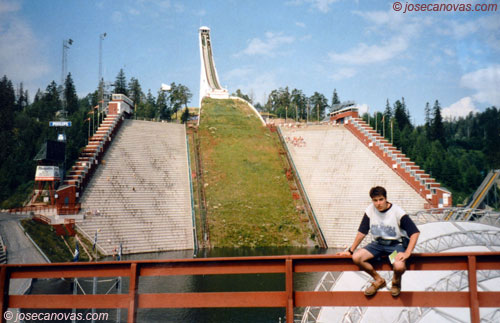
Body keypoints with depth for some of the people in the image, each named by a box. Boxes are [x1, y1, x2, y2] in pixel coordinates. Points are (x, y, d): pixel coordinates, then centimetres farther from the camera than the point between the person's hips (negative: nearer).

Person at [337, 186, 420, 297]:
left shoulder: (397, 212, -15)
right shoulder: (370, 210, -4)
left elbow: (415, 232, -16)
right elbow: (362, 232, 4)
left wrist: (407, 253, -26)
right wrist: (351, 250, 1)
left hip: (396, 244, -4)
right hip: (378, 243, 4)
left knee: (399, 266, -35)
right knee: (356, 258, -21)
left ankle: (396, 281, 7)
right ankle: (378, 280, 6)